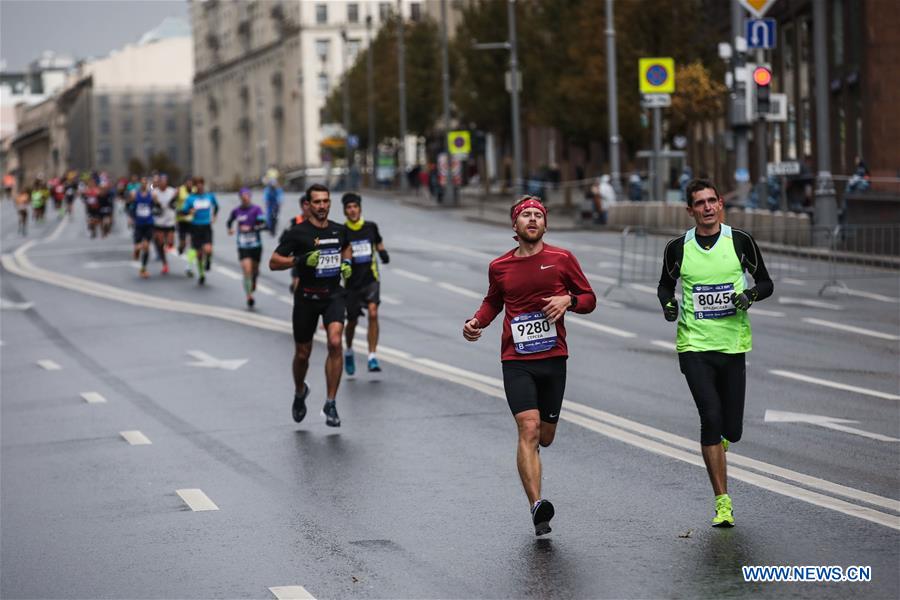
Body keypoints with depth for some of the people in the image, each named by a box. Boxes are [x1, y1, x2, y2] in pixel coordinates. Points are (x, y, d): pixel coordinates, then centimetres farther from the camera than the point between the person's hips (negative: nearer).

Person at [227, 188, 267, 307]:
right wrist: (230, 228, 8)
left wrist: (251, 228, -24)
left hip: (256, 245, 0)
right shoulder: (236, 211, 1)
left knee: (255, 269, 15)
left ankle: (253, 281, 52)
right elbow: (230, 220, 23)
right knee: (247, 270, -14)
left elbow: (263, 224, -15)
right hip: (243, 246, 0)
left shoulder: (256, 209, -6)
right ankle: (249, 296, -8)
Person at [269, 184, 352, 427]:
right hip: (306, 297, -2)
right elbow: (273, 262, -9)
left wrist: (346, 264, 8)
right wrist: (300, 260, -23)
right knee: (302, 353, 9)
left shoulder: (339, 230, 5)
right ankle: (300, 392, 41)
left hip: (333, 295, 2)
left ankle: (330, 404, -12)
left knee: (335, 343, -20)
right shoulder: (297, 232, -9)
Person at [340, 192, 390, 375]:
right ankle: (348, 352, 38)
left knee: (373, 314, -18)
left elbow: (378, 244, 17)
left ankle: (372, 357, -15)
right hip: (352, 282, 0)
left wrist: (383, 253, -4)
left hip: (371, 279, 0)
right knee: (352, 321, 9)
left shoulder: (371, 227, 2)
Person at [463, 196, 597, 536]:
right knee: (529, 429, -18)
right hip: (516, 361, -1)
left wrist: (568, 300, -12)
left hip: (553, 359, 1)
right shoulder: (500, 267, 7)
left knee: (545, 437, 10)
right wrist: (476, 322, 5)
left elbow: (589, 299, 9)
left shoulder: (561, 259, 3)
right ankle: (537, 507, -26)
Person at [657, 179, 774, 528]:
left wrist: (751, 295, -12)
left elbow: (766, 282, 9)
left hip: (733, 345, 1)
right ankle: (723, 503, -9)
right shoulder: (678, 248, 1)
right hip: (694, 347, -1)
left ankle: (718, 441, 44)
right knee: (711, 417, -16)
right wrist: (668, 303, -4)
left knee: (731, 430, 3)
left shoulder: (740, 241, 1)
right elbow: (665, 284, 18)